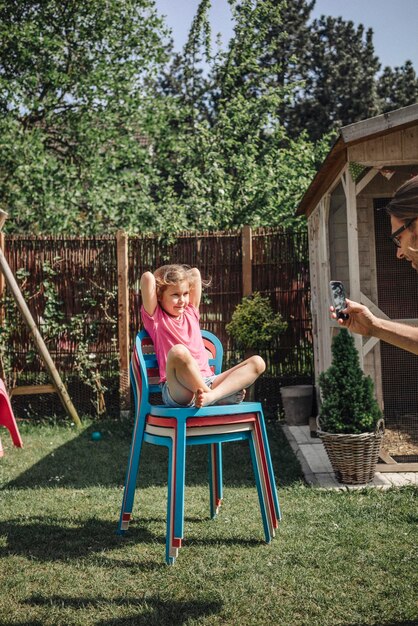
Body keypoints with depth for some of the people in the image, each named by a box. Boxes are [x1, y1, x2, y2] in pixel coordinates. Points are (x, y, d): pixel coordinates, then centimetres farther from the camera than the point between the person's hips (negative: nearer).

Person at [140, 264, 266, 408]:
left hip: (207, 382, 6)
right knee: (178, 351, -38)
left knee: (257, 362, -10)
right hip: (177, 390, -6)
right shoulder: (155, 317, 9)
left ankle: (211, 395, -34)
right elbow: (147, 277, -2)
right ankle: (224, 394, -24)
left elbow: (195, 273, 26)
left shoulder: (191, 312, 24)